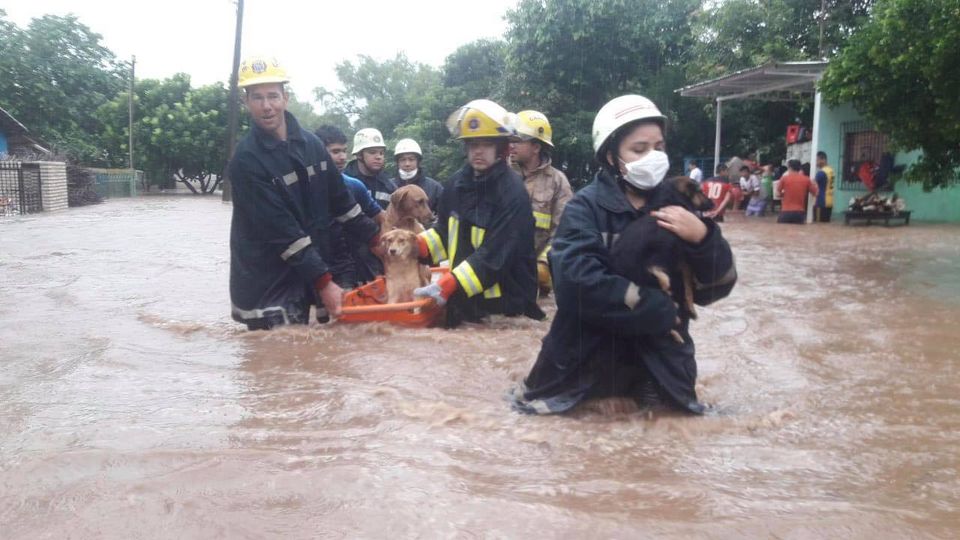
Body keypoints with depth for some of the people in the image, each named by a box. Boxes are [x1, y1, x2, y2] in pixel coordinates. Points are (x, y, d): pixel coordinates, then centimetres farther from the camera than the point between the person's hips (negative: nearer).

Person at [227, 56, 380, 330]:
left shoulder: (311, 143, 4)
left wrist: (377, 240, 12)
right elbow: (282, 231, -21)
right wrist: (324, 282, -22)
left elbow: (340, 200, 13)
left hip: (305, 280, 6)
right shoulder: (246, 160, -16)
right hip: (266, 286, -6)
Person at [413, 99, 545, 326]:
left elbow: (494, 257, -25)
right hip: (462, 300, 6)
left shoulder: (512, 194, -18)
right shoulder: (457, 183, 3)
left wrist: (446, 287, -31)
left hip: (504, 306, -6)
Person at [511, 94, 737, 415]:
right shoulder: (587, 207, -11)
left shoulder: (677, 203, 0)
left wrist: (702, 237, -23)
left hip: (659, 361, 4)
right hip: (590, 358, -3)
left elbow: (717, 285, -3)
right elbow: (577, 281, -28)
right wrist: (661, 309, -23)